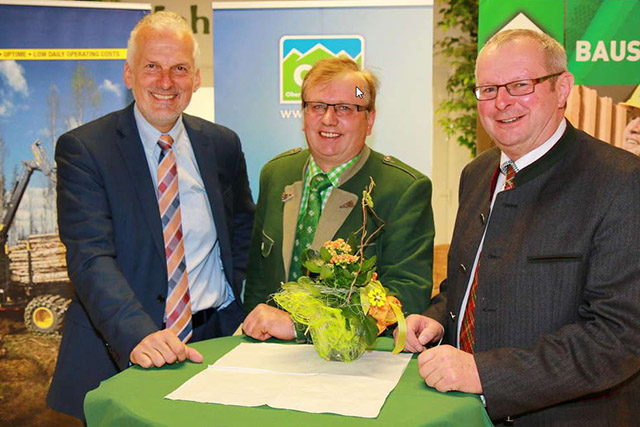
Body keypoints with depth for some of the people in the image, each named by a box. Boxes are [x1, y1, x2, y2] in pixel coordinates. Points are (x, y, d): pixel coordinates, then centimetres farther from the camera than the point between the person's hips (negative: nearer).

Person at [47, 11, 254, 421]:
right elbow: (91, 258, -15)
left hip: (216, 337, 3)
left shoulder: (223, 144, 7)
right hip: (120, 351, -2)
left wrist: (243, 308, 4)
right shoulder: (82, 149, -5)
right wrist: (139, 335, -29)